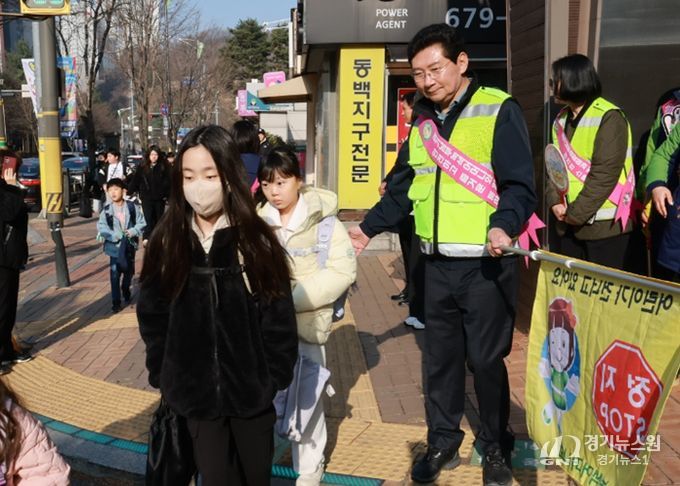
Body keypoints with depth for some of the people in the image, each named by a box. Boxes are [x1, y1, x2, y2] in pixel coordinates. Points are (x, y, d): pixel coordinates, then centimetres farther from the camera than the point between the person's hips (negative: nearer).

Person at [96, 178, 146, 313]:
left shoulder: (133, 207, -6)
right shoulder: (106, 210, -7)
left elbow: (142, 223, -5)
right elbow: (101, 227, -10)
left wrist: (133, 231, -20)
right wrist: (114, 235, -22)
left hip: (129, 245, 2)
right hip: (114, 246, -2)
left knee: (129, 271, 19)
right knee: (115, 275, -4)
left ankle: (126, 292, 44)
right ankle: (115, 302, 4)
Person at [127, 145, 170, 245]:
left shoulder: (163, 167, -1)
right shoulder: (142, 167, 2)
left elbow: (167, 182, -3)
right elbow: (135, 181, 1)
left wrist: (166, 194, -9)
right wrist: (129, 191, -4)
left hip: (159, 198, 1)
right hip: (147, 197, -1)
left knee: (158, 218, 10)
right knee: (148, 218, -11)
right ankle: (146, 237, -16)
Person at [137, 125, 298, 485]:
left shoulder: (256, 241, -9)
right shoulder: (166, 244, -5)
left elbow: (279, 315, -5)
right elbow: (152, 318, 2)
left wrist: (274, 377, -5)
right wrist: (165, 379, 1)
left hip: (251, 389, 0)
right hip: (195, 391, 1)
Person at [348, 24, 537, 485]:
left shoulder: (498, 110, -8)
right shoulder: (423, 120, 12)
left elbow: (519, 185, -14)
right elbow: (404, 187, 21)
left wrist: (504, 225, -32)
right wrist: (369, 227, 20)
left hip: (486, 263, -6)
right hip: (438, 263, 6)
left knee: (485, 359, 4)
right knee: (439, 357, 13)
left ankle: (496, 447, 25)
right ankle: (443, 442, 29)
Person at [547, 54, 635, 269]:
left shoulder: (609, 118, -12)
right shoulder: (561, 120, 12)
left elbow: (605, 174, -18)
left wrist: (576, 213, -16)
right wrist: (554, 201, -6)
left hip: (604, 227, -7)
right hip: (567, 225, 7)